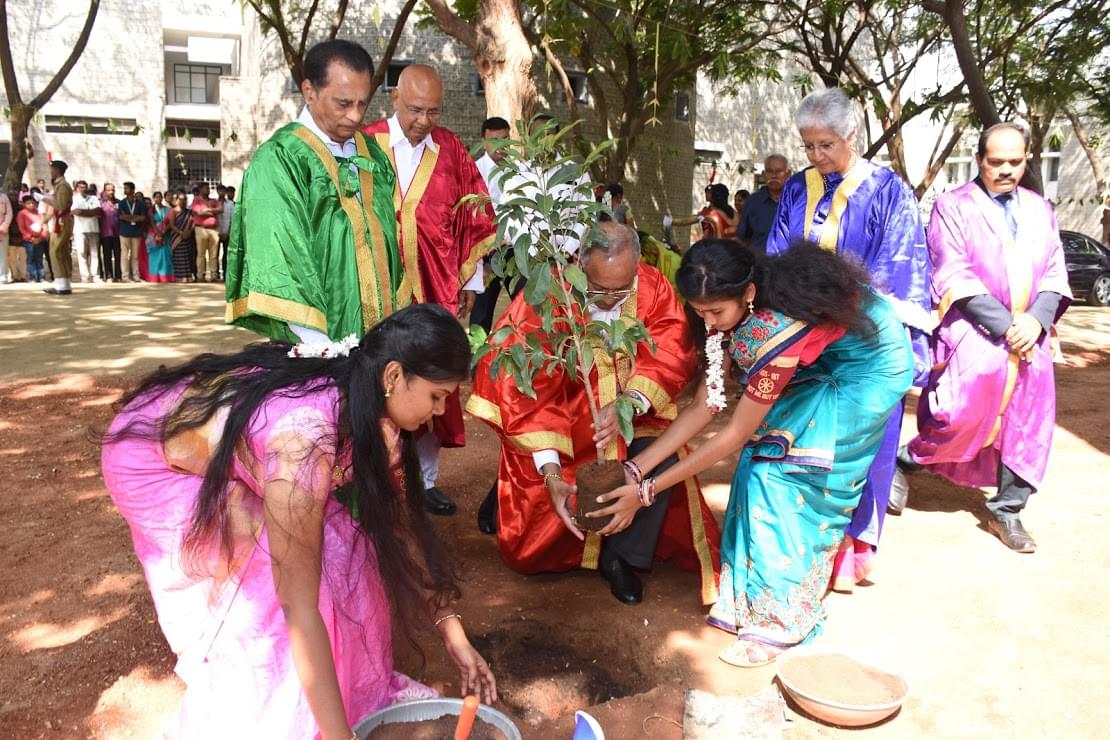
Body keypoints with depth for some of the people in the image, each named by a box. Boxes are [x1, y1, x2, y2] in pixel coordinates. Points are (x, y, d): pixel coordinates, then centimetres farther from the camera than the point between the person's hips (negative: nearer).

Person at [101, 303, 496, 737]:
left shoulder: (371, 411, -16)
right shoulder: (305, 437, -40)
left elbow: (402, 525, -6)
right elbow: (299, 606, -37)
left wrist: (452, 632, -7)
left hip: (219, 445, 7)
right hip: (150, 457, -6)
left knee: (327, 546, -6)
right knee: (264, 582, -17)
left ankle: (351, 681, 11)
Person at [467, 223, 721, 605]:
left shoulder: (652, 286, -13)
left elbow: (671, 353, -19)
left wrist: (631, 403, -39)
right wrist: (550, 472, -35)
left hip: (629, 415, 3)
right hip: (558, 419, -3)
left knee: (663, 460, -26)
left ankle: (621, 553, -3)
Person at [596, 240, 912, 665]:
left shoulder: (779, 332, -38)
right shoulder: (735, 314, -14)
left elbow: (735, 435, -30)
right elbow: (703, 407, -12)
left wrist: (646, 491, -28)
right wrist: (635, 468, -17)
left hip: (870, 369, -7)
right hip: (825, 367, 7)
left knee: (778, 464, -15)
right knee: (762, 453, -5)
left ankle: (780, 620, -3)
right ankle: (752, 595, 9)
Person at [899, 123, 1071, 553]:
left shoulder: (1040, 211, 14)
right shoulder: (953, 206, -2)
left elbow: (1054, 274, 10)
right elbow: (955, 277, -10)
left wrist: (1036, 320, -10)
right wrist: (1005, 326, -17)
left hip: (1029, 334, 5)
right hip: (974, 328, -5)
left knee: (1027, 421, 2)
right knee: (985, 373, -30)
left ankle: (1007, 512, 17)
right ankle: (912, 456, -9)